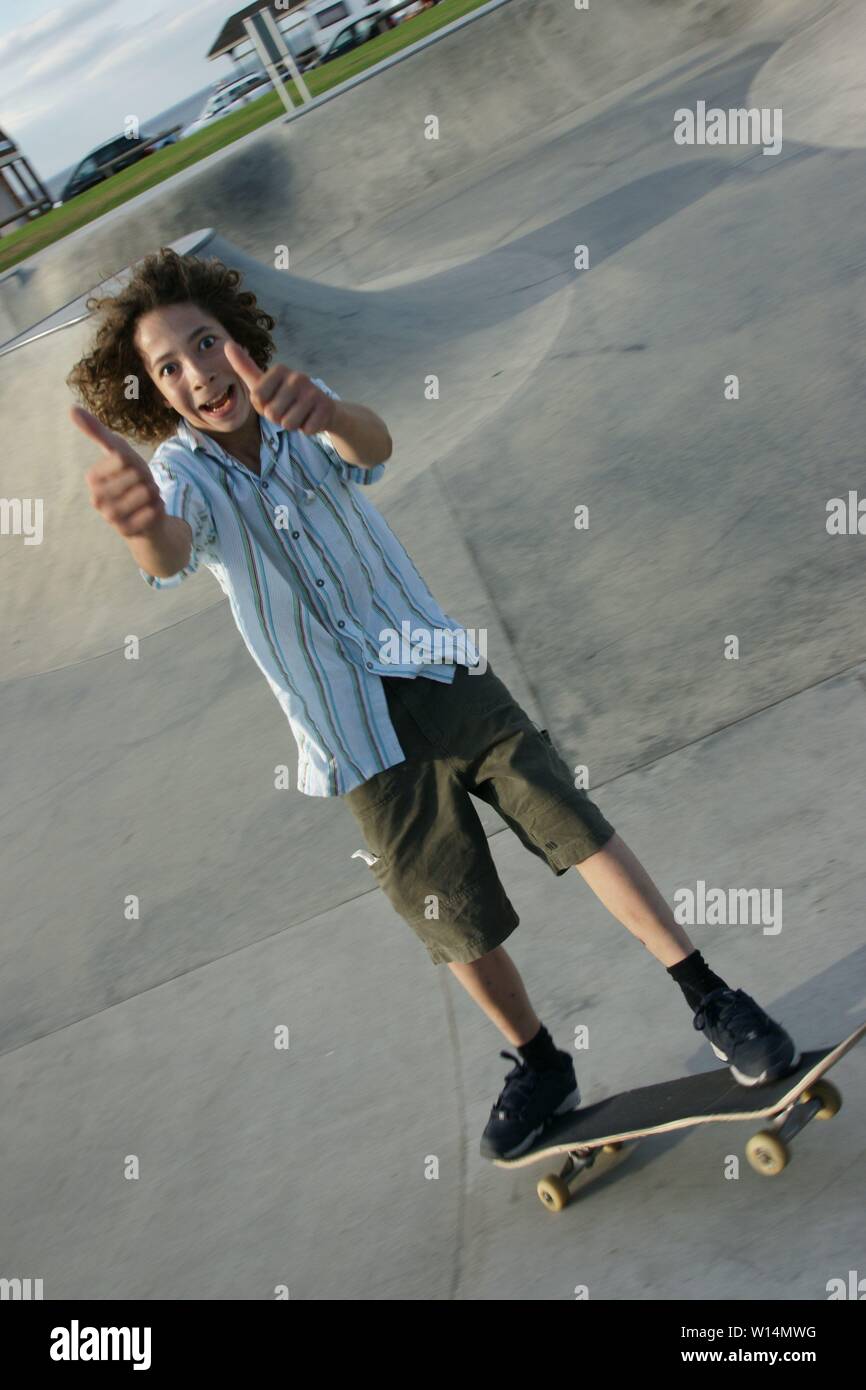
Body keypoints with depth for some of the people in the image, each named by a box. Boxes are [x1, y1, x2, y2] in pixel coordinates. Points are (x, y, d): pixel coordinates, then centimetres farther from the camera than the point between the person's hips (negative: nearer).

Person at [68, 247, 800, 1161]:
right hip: (356, 739, 0)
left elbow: (374, 445, -28)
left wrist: (325, 413, -54)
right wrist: (143, 527, -58)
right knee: (458, 925, 6)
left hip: (441, 672, 1)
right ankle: (541, 1070, 30)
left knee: (575, 824, -5)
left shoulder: (300, 414, -3)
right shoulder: (180, 472, -6)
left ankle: (710, 999, 13)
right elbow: (169, 553, -32)